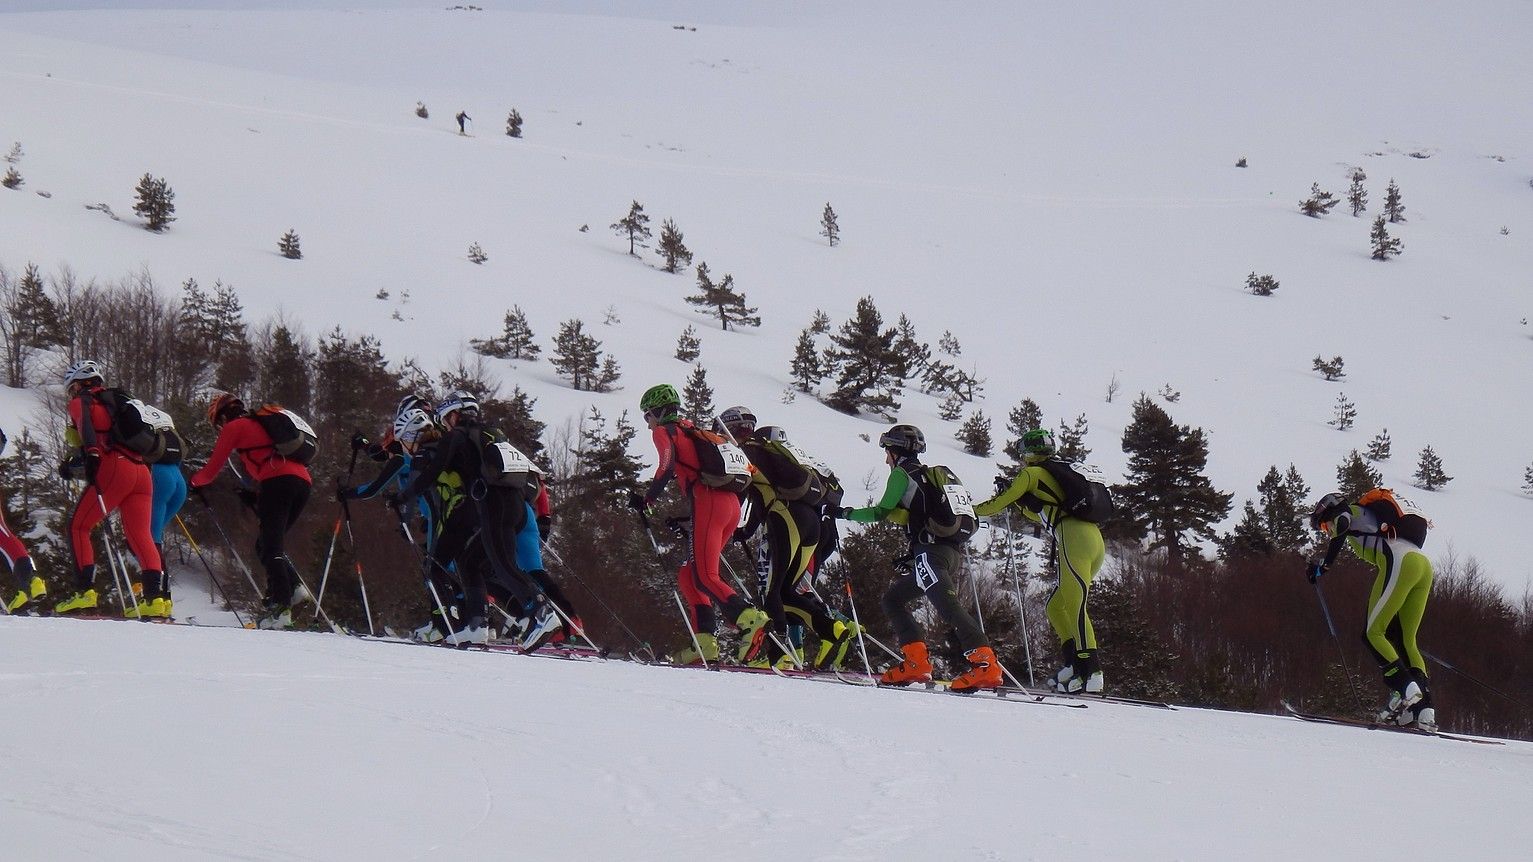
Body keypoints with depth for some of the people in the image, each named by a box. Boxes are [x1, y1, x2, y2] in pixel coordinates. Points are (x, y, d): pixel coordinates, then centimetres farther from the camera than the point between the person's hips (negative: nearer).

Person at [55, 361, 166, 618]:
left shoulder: (82, 401, 9)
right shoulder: (115, 402, 32)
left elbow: (85, 424, -13)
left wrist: (91, 454, -28)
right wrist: (74, 466, 44)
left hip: (115, 471, -7)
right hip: (142, 472, 7)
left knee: (78, 527, 1)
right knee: (140, 536, 4)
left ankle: (85, 590, -11)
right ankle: (157, 597, -10)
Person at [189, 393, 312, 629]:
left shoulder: (234, 427, 12)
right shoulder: (261, 424, 34)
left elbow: (211, 471, 13)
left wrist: (195, 481, 32)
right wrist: (254, 495, 37)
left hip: (277, 481, -7)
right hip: (304, 483, 7)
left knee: (270, 547, -11)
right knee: (267, 544, 16)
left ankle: (280, 605, -24)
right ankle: (292, 585, -3)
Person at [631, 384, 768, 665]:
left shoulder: (664, 431, 8)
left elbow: (667, 466, -11)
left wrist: (647, 500, 1)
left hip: (707, 502, -8)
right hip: (732, 504, 8)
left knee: (704, 577, -14)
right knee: (688, 575, 13)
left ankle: (749, 618, -37)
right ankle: (704, 644, 0)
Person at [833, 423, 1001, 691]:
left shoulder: (902, 473, 2)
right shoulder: (932, 475, 27)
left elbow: (881, 512, 1)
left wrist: (845, 514, 15)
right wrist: (913, 555, 31)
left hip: (931, 552, -9)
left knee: (948, 606, -21)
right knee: (893, 599, 17)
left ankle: (986, 664, -34)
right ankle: (916, 661, 5)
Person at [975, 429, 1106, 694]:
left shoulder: (1031, 474, 9)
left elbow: (998, 505, 13)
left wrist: (973, 510, 30)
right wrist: (1015, 497, 42)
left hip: (1073, 537, -8)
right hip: (1096, 543, 8)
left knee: (1076, 606, -16)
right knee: (1055, 607, 13)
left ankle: (1091, 673, -28)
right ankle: (1075, 664, -1)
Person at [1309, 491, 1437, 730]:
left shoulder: (1349, 512, 16)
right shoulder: (1371, 519, 38)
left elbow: (1340, 532, -8)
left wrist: (1322, 565, -3)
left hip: (1400, 562, -8)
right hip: (1424, 565, 8)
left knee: (1373, 633, -5)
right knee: (1404, 641, 8)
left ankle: (1405, 688, -22)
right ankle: (1424, 708, -7)